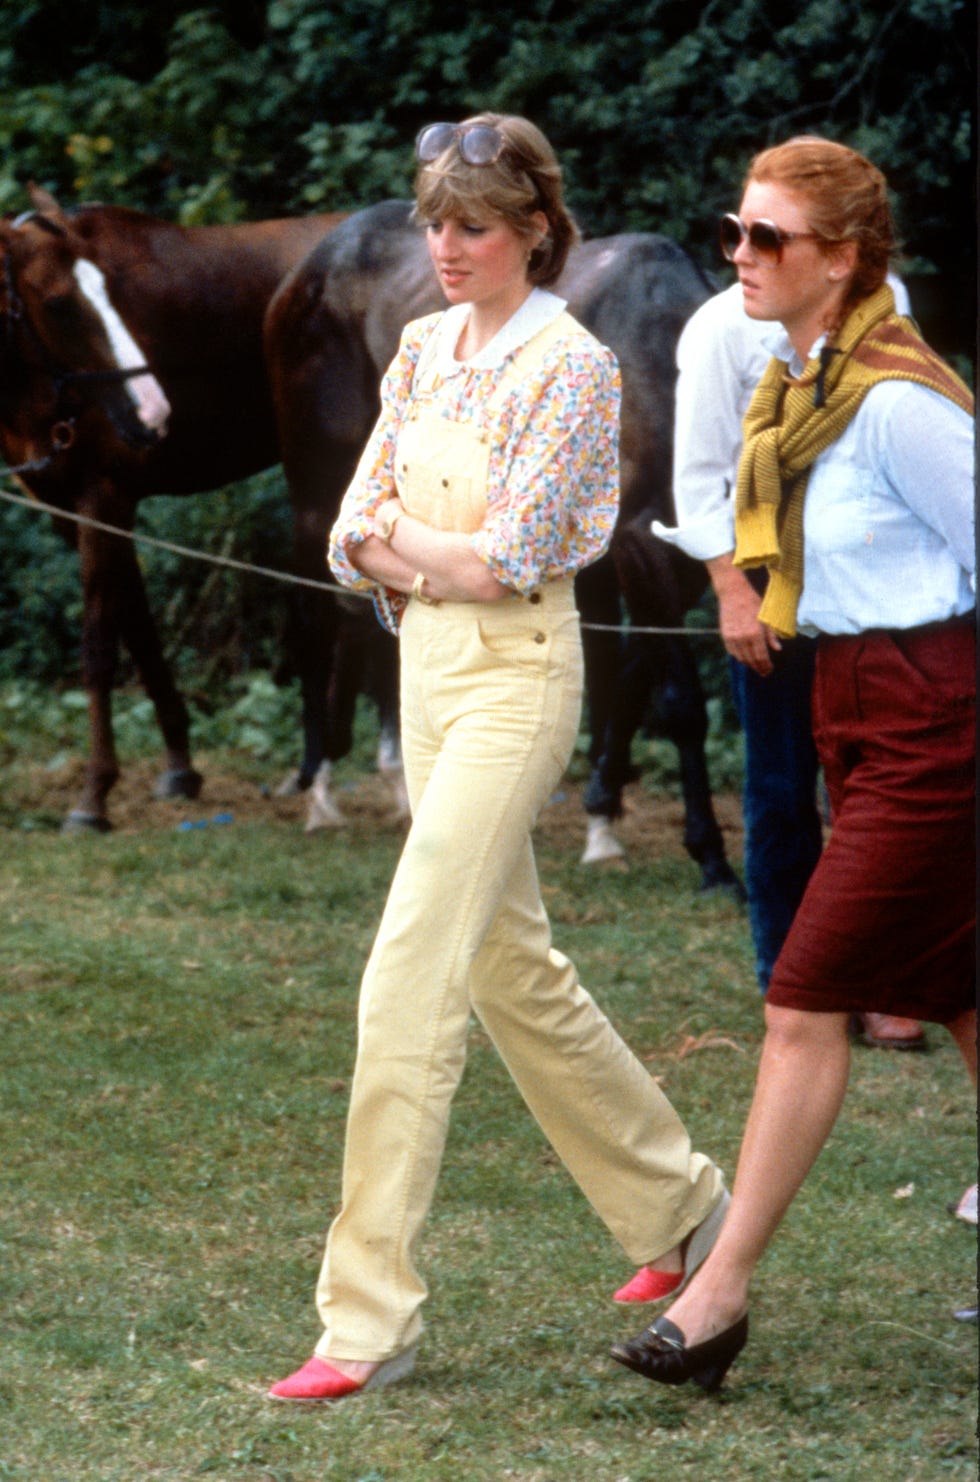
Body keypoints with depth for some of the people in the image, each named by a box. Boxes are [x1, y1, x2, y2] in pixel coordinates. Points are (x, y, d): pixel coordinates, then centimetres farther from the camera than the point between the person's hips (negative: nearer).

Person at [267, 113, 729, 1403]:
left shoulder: (569, 365, -12)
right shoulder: (426, 349, 11)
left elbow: (512, 559, -17)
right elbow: (354, 536, 10)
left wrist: (397, 535, -3)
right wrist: (437, 560, -9)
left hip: (515, 679, -9)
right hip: (427, 671, 9)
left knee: (409, 988, -15)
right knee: (514, 969, 17)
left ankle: (371, 1319, -14)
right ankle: (682, 1206, 35)